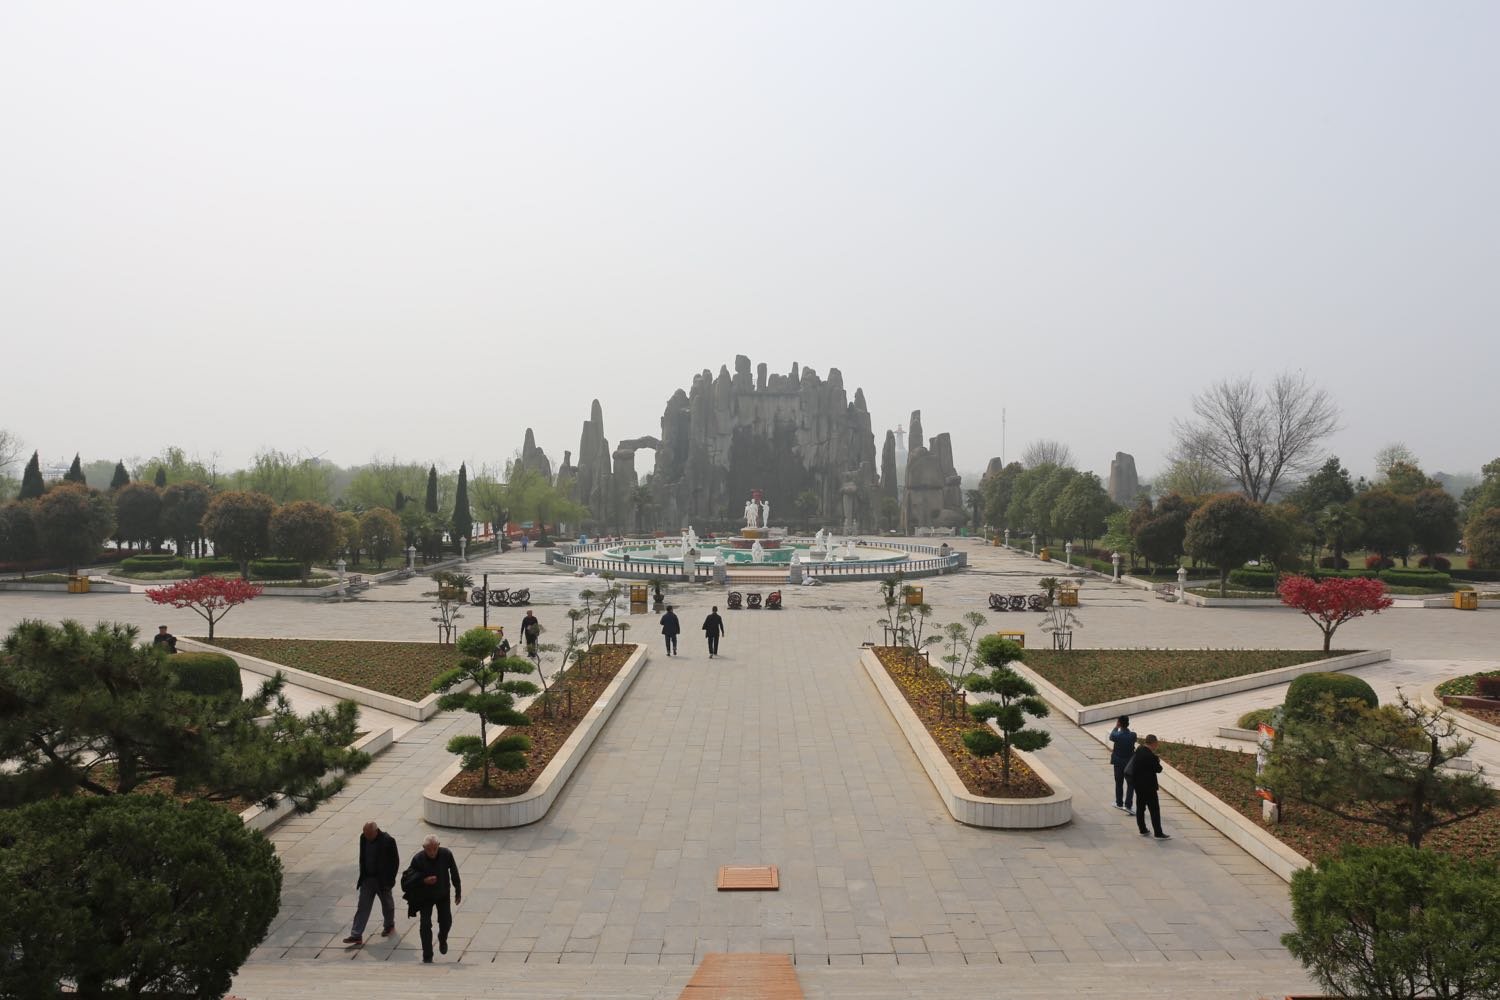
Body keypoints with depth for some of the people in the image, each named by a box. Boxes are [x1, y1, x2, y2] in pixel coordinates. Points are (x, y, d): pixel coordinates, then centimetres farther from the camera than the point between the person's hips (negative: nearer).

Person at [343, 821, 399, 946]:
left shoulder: (388, 841, -21)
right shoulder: (363, 838, -6)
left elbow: (395, 861, -14)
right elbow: (362, 857, 8)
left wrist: (390, 879, -14)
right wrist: (362, 875, 7)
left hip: (382, 880, -4)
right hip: (367, 879, 4)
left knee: (387, 904, 14)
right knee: (363, 907, 2)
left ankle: (389, 925, 36)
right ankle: (356, 935, 3)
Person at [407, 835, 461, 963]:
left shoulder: (446, 854, -19)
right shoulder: (418, 859, -23)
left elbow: (454, 873, -6)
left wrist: (458, 891, 1)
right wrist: (424, 880, -32)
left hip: (443, 894, 1)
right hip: (425, 896, -1)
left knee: (446, 922, 2)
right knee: (425, 925, -5)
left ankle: (442, 938, 36)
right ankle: (427, 956, 8)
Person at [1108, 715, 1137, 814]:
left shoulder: (1117, 735, -18)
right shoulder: (1133, 735, -14)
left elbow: (1111, 737, 5)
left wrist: (1116, 727, 10)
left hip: (1118, 763, 0)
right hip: (1130, 763, 0)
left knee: (1119, 784, 16)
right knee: (1131, 785, 5)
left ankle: (1119, 803, 28)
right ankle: (1128, 805, -5)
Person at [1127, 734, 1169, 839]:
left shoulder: (1139, 750, -1)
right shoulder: (1151, 756, -24)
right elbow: (1158, 769, -14)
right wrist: (1158, 761, 4)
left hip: (1138, 784, 8)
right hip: (1148, 785, -8)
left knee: (1140, 807, 15)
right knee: (1154, 809, -1)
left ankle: (1142, 830, 23)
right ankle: (1158, 834, 2)